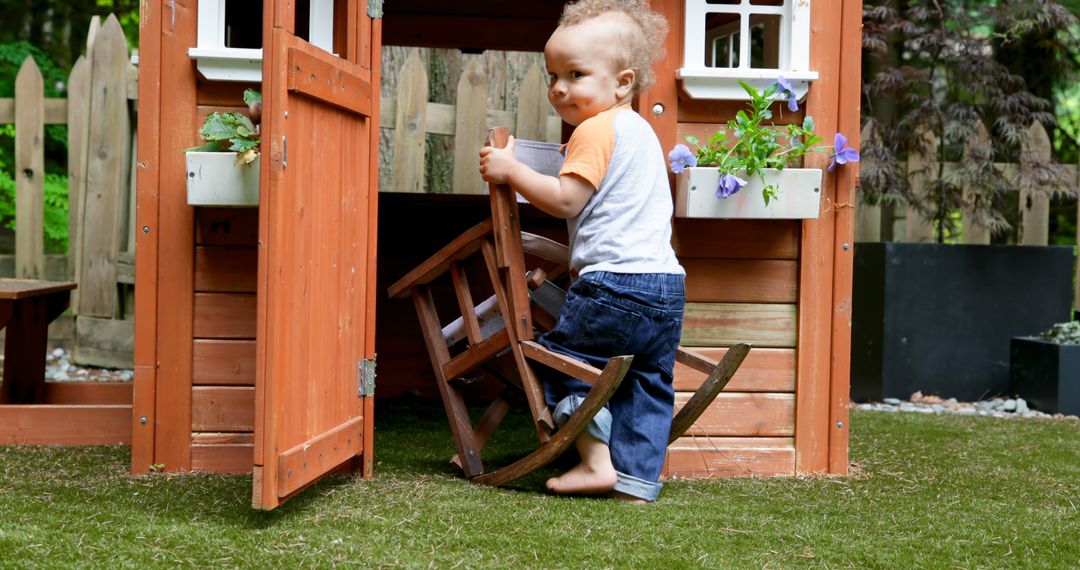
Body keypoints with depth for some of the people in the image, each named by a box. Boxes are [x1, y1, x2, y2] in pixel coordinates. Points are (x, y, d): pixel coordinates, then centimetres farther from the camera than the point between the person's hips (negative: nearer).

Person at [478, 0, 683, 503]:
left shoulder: (596, 129, -9)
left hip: (615, 283, -9)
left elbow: (565, 200, -15)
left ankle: (596, 463, 5)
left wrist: (510, 170, -9)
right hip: (666, 286, 9)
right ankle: (637, 481, 14)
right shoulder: (642, 130, 20)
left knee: (560, 357, 8)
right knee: (648, 385, 13)